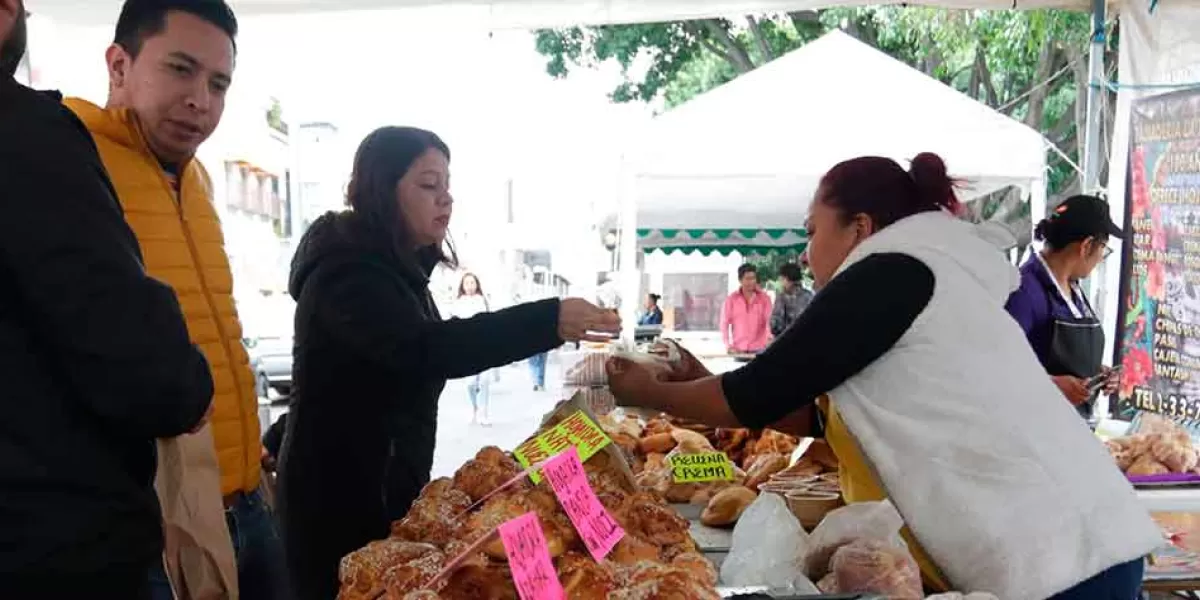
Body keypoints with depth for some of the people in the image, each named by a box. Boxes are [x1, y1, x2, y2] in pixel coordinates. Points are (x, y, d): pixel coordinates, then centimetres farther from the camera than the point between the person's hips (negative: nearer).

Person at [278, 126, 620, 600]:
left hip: (388, 488, 9)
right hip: (342, 497, -9)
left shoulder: (394, 267, 12)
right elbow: (425, 349, -36)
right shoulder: (349, 271, -20)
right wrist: (550, 321, -42)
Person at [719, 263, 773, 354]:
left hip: (759, 349, -1)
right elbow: (724, 324, 3)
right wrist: (728, 346, -5)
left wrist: (769, 338, -21)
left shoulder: (764, 298, 1)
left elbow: (769, 321, -3)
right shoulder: (731, 300, 2)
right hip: (738, 350, 1)